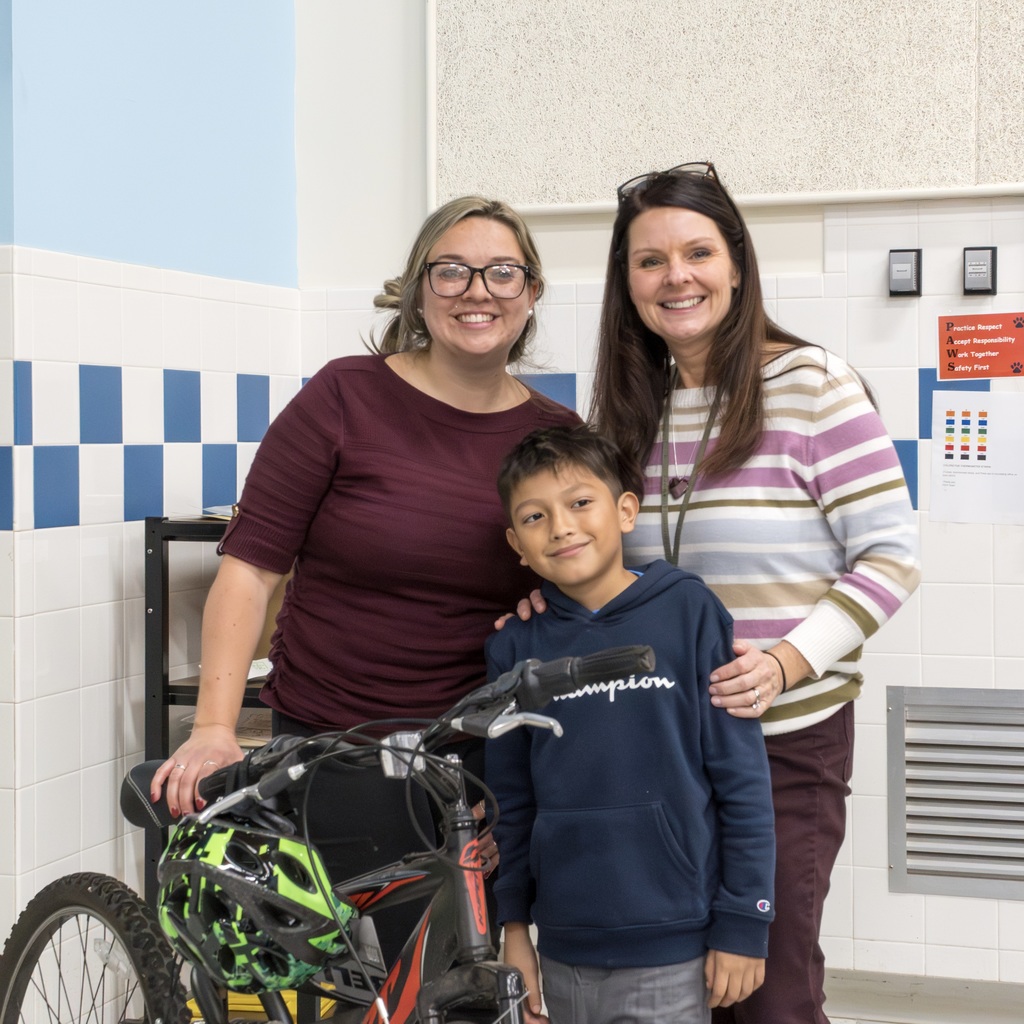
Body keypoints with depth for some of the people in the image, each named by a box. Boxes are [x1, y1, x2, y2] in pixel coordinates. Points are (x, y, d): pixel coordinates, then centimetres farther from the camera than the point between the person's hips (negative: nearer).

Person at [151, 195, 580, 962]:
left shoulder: (559, 434, 4)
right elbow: (250, 567, -8)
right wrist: (215, 727, -17)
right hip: (337, 753, -3)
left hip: (481, 756, 3)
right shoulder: (347, 398, -6)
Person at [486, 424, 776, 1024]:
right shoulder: (517, 647, 1)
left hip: (673, 952, -3)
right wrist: (514, 926, 10)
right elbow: (511, 801, 10)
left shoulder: (689, 612, -7)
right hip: (564, 954, 3)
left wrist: (742, 925, -5)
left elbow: (741, 777, -5)